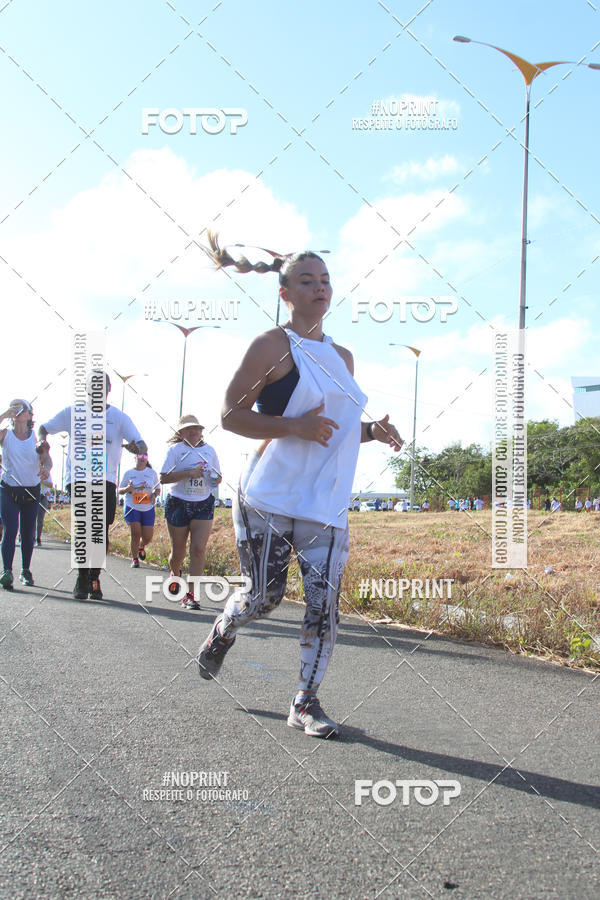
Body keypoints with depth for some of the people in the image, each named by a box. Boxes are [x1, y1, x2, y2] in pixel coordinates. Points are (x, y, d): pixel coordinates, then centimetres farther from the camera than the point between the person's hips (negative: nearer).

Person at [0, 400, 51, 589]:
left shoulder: (36, 437, 2)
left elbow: (46, 458, -10)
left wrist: (46, 468, -32)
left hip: (31, 491, 1)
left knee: (28, 533, 6)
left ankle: (26, 571, 19)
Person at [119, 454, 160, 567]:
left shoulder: (152, 473, 5)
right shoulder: (128, 473, 1)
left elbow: (158, 488, 14)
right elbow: (120, 490, 6)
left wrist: (154, 495, -9)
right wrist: (128, 489, -17)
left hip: (148, 509, 2)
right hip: (132, 508, -2)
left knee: (148, 537, -2)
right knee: (136, 533, -13)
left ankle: (141, 546, 35)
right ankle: (134, 559, 6)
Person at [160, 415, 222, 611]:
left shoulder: (209, 450, 9)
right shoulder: (176, 449, -2)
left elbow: (218, 477, 21)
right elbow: (163, 478, -11)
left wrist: (217, 479, -4)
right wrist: (188, 473, -21)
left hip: (203, 505, 2)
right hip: (178, 504, -2)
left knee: (199, 549, -12)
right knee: (178, 551, 7)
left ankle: (190, 595, -10)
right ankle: (175, 574, 42)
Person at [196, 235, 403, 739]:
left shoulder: (343, 357, 17)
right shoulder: (273, 346, -5)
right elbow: (231, 416, -9)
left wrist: (372, 431, 7)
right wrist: (294, 426, -21)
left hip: (326, 506, 5)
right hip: (268, 500, -5)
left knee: (324, 607, -2)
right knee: (265, 596, 2)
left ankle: (306, 703, 12)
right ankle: (222, 633, 36)